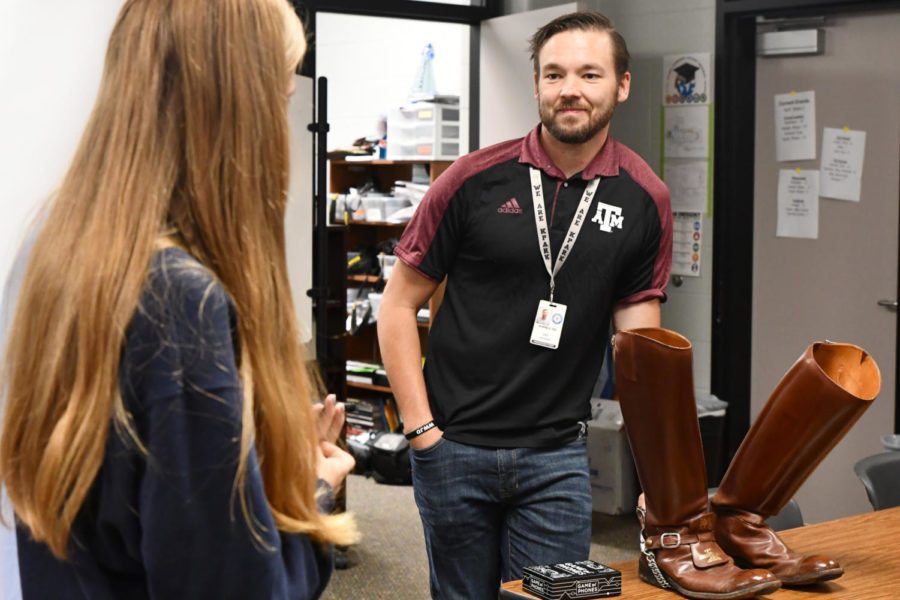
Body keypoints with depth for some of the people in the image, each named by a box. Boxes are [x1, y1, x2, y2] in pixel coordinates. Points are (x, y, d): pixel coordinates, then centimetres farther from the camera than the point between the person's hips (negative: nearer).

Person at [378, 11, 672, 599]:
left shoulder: (644, 199, -1)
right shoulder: (477, 179, -6)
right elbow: (399, 305, -1)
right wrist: (420, 428, -7)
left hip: (556, 456, 1)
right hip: (453, 447, 0)